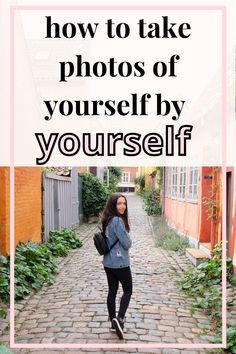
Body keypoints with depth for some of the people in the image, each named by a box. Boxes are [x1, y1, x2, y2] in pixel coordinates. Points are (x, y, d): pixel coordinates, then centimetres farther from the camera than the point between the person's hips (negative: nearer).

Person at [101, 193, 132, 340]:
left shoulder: (107, 220, 8)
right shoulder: (118, 221, -21)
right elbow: (127, 243, -16)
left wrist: (118, 243, 3)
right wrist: (127, 239, 4)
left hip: (108, 262, 8)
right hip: (120, 262, -8)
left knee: (112, 291, 14)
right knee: (128, 290, 7)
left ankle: (114, 321, 23)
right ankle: (120, 318, -5)